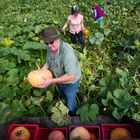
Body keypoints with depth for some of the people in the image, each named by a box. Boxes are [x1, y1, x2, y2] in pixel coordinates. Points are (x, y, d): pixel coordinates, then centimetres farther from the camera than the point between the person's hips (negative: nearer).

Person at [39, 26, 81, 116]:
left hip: (70, 82, -6)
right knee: (63, 96, 35)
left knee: (70, 103, 19)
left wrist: (51, 81, -38)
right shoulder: (51, 48, -16)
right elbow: (49, 62, 2)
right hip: (59, 79, 7)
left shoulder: (67, 53, -40)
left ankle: (72, 114, 51)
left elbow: (71, 76, -37)